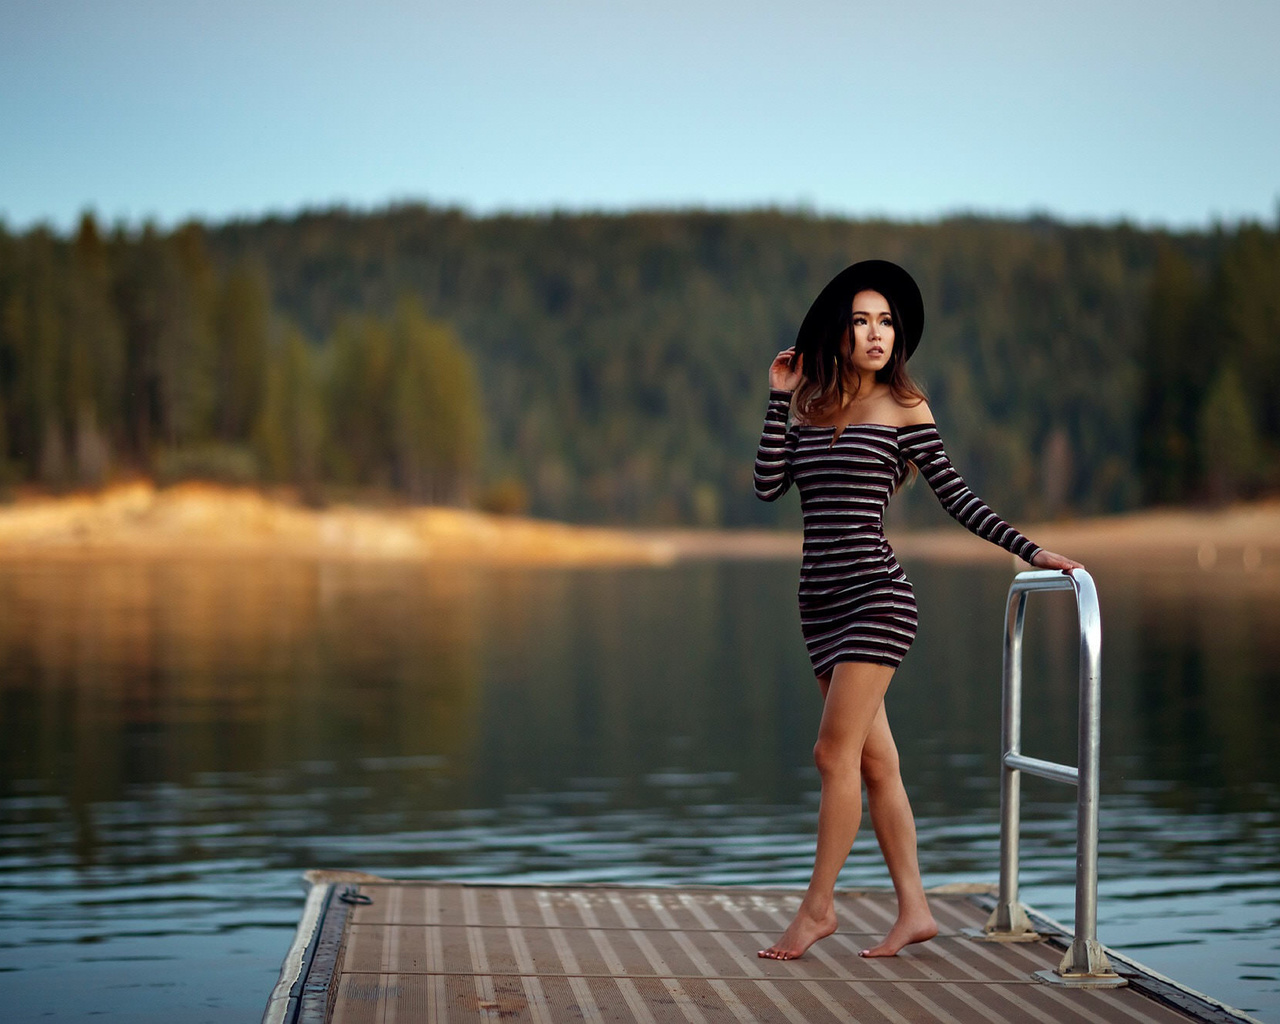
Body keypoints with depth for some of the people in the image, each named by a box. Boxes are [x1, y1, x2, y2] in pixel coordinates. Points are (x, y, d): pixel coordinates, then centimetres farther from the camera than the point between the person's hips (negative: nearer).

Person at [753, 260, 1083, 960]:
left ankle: (817, 908, 1)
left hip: (876, 593, -6)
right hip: (820, 596, 6)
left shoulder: (903, 406, -1)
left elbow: (954, 494, -1)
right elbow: (768, 487, 0)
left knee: (836, 753, -10)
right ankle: (914, 910, 14)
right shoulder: (811, 407, 12)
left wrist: (1028, 549, -8)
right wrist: (780, 399, -1)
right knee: (874, 759, 8)